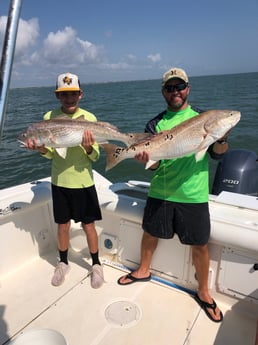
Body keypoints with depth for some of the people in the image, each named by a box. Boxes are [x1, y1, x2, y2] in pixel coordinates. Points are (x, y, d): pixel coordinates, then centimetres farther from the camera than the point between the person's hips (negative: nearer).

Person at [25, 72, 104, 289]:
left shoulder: (89, 118, -9)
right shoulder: (49, 117, -2)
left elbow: (95, 157, -9)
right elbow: (51, 154, 1)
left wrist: (88, 149, -31)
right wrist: (41, 149, -20)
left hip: (83, 182, -2)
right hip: (59, 181, 2)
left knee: (88, 225, 8)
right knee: (63, 225, 16)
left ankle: (96, 265, 31)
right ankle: (63, 263, 39)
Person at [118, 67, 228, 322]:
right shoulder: (156, 124, 3)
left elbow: (217, 154, 0)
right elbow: (154, 165, -2)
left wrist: (221, 139, -21)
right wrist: (147, 159, -25)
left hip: (193, 195, -1)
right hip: (160, 193, 2)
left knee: (200, 244, 7)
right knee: (150, 233, 16)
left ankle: (203, 293, 32)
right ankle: (143, 271, 44)